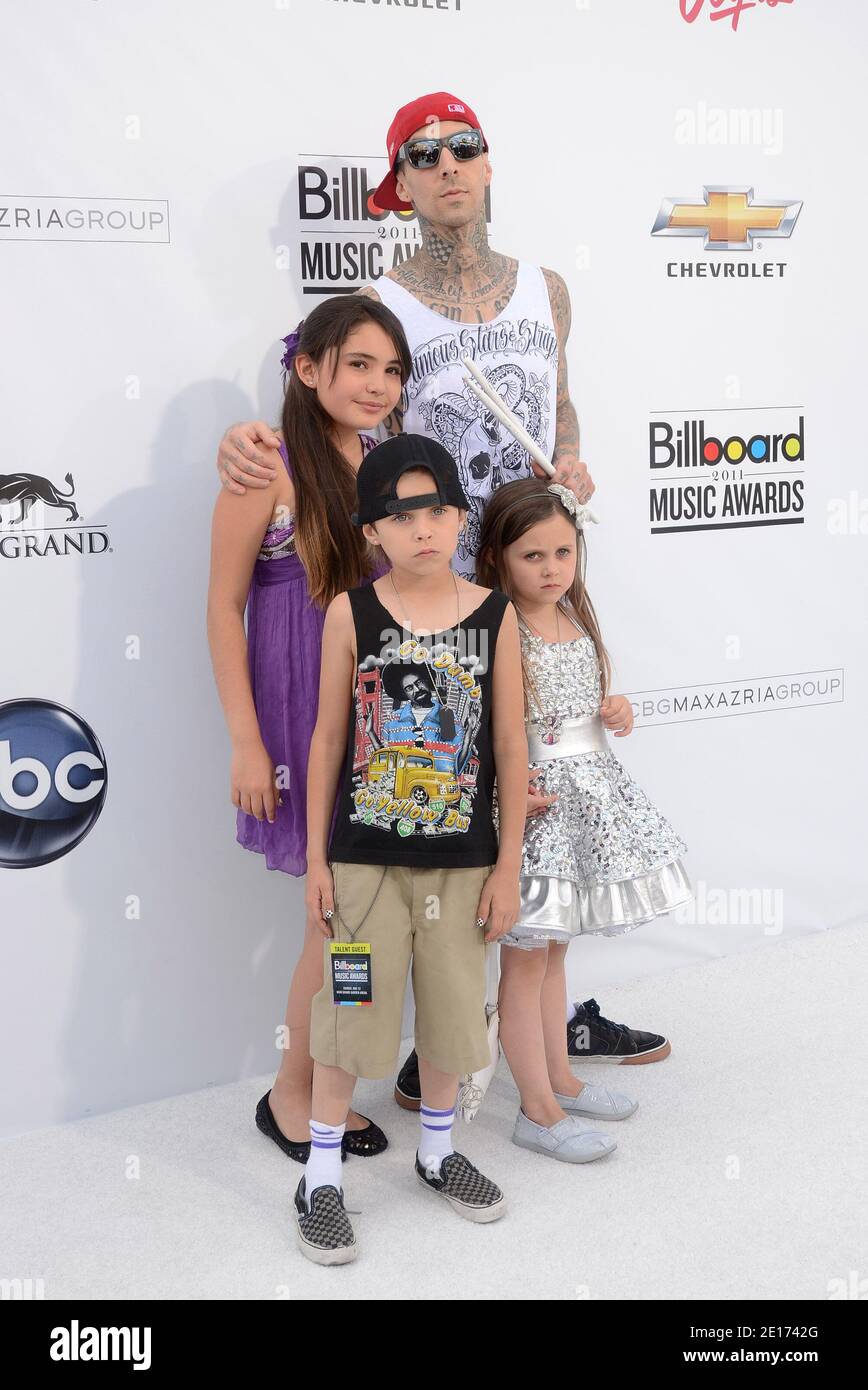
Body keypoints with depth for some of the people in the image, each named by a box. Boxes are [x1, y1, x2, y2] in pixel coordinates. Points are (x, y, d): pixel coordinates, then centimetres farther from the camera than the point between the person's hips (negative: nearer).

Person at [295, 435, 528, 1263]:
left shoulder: (494, 615, -4)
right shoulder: (351, 613, -6)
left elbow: (511, 747, -1)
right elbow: (328, 739, -1)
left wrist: (508, 864, -1)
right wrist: (316, 859, -1)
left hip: (461, 858, 2)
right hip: (364, 855, -1)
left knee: (451, 1008, 15)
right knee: (349, 1012, 7)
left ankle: (437, 1154, 37)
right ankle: (321, 1179, 22)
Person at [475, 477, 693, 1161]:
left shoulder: (581, 624, 8)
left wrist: (616, 713, 0)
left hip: (586, 789, 8)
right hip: (529, 801, -8)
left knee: (554, 950, 20)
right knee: (527, 959, 3)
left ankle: (560, 1079, 33)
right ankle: (538, 1110, 13)